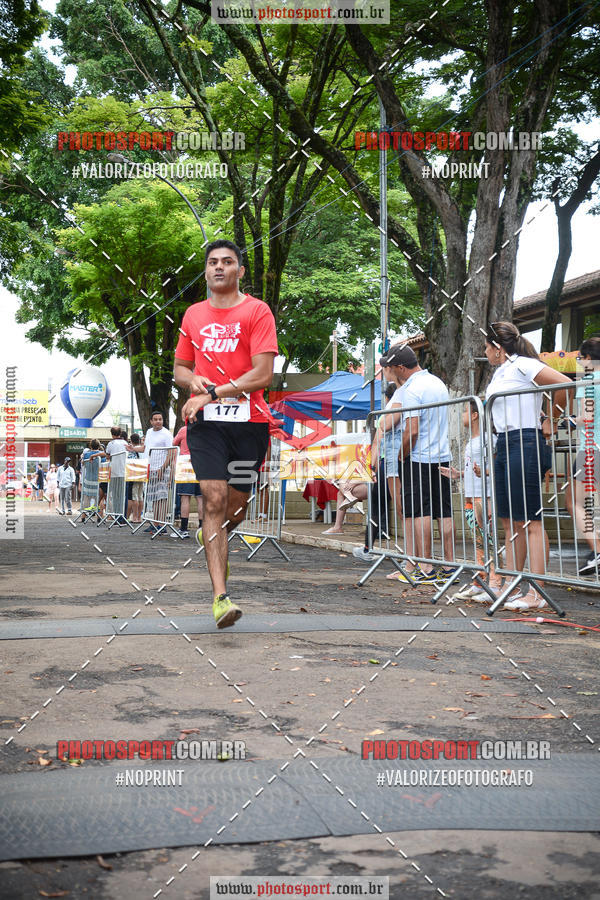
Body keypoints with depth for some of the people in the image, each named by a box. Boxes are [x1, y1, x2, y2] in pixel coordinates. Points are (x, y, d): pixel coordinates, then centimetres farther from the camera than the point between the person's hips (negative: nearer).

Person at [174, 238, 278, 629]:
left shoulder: (257, 311, -1)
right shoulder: (194, 314, 13)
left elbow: (263, 374, -10)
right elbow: (180, 367, 23)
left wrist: (213, 393, -14)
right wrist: (194, 380, -1)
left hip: (249, 420, -1)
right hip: (205, 421, 1)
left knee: (237, 505, 8)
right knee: (214, 499, -13)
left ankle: (210, 536, 45)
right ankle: (221, 596, -14)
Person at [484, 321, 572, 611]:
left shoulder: (522, 365, -9)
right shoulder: (499, 373, 18)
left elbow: (566, 385, -19)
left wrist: (551, 421, -8)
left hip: (526, 443, -9)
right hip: (505, 445, 9)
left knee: (529, 520, -9)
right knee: (510, 521, 10)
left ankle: (537, 594, -8)